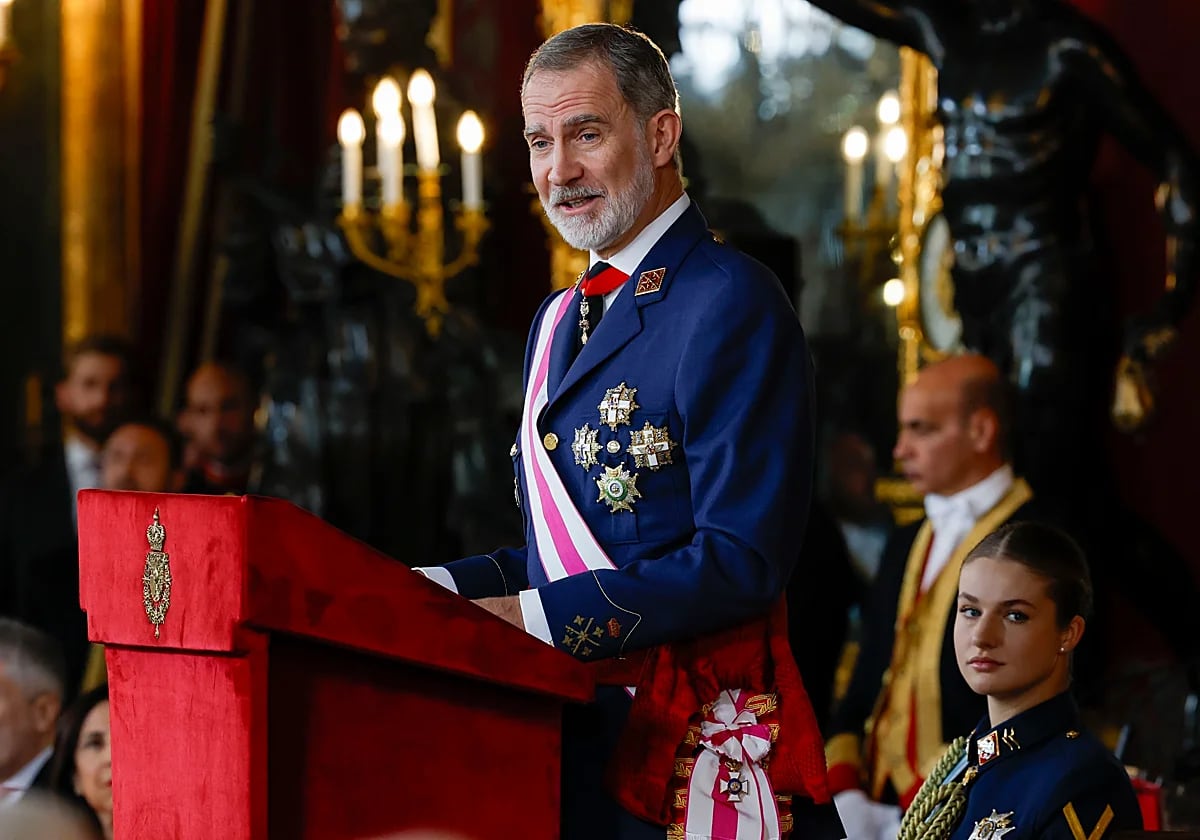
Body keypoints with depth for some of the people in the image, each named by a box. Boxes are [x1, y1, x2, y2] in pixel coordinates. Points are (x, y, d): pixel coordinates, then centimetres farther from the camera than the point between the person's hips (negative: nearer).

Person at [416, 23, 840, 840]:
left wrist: (532, 617, -21)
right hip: (574, 733, 8)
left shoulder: (731, 303, -12)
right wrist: (442, 591, 1)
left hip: (695, 744, -8)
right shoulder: (559, 321, 17)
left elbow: (741, 560, -20)